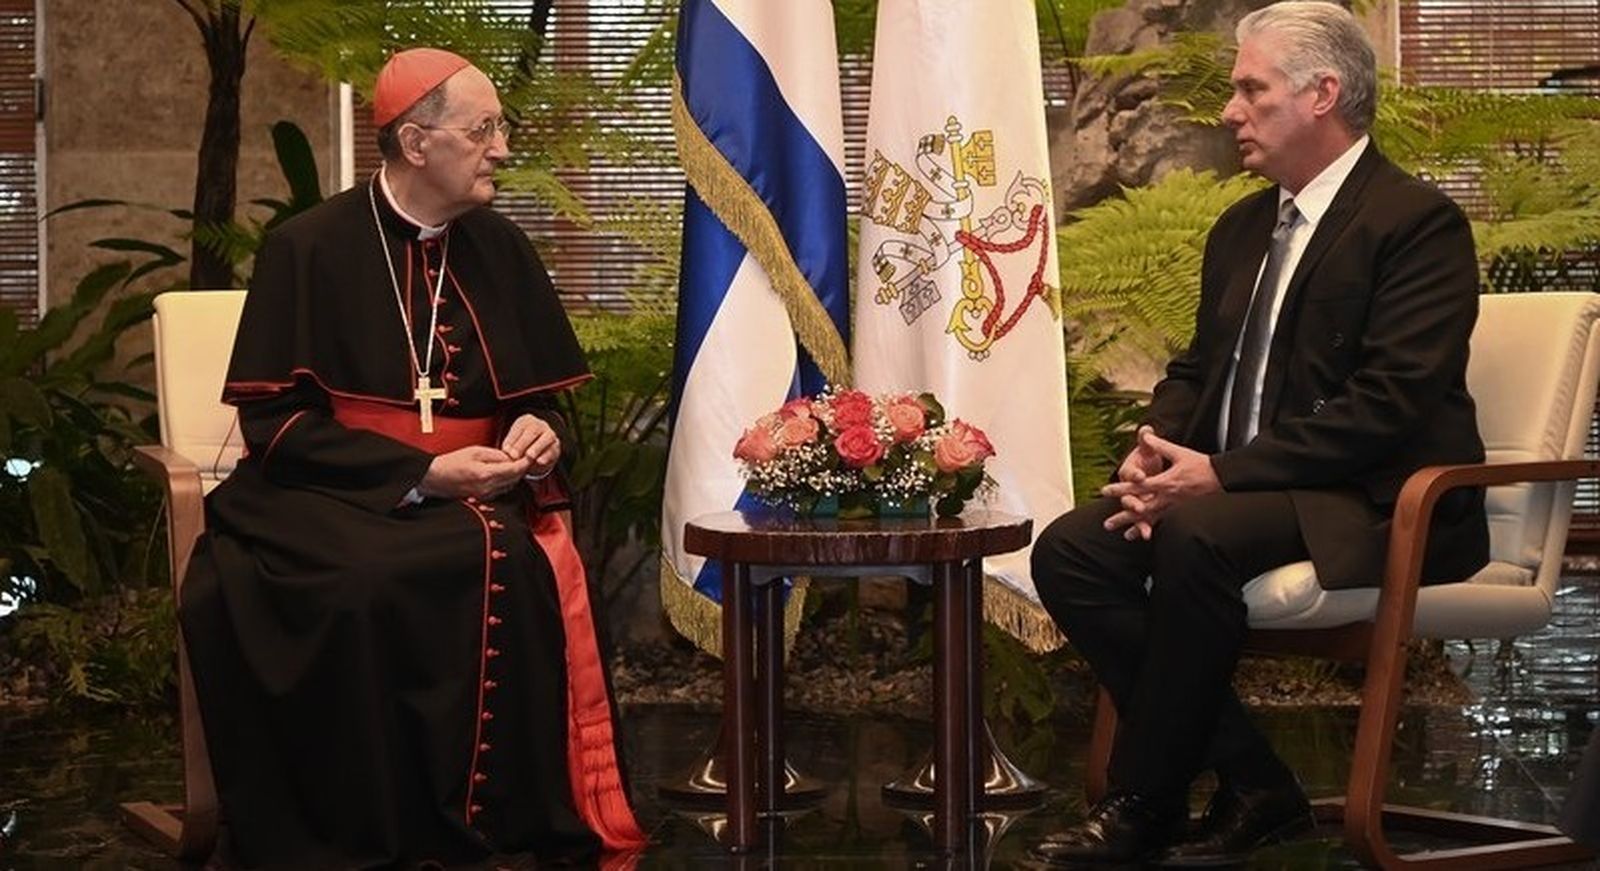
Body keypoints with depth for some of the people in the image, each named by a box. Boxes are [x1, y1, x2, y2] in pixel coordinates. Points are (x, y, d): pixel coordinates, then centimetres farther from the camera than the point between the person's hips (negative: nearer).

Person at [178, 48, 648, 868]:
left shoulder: (500, 249, 10)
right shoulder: (308, 249, -4)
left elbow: (539, 397, 18)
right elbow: (274, 421, -8)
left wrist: (536, 435, -9)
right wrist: (423, 475, -17)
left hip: (472, 500, 4)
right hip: (332, 497, -3)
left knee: (533, 567, -32)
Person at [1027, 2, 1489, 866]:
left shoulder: (1417, 223, -10)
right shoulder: (1242, 227, 17)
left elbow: (1390, 405, -20)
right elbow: (1195, 369, 21)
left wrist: (1221, 473, -23)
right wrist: (1156, 453, -3)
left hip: (1373, 506, -9)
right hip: (1230, 491, 9)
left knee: (1194, 536, -34)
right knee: (1068, 551, -12)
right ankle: (1249, 783, -9)